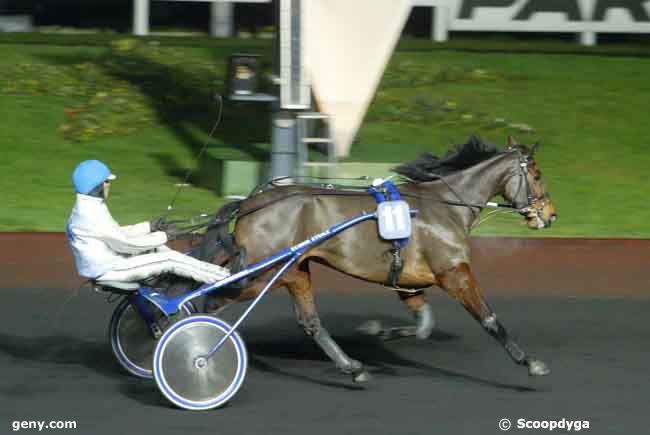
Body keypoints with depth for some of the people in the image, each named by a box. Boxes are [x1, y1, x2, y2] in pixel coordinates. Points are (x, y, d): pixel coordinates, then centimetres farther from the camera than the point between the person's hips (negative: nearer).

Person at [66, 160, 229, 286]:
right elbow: (125, 244, -22)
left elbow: (118, 234, 16)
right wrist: (163, 237, -12)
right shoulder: (92, 215, -26)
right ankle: (224, 278, -1)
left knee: (158, 250, 14)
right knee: (170, 260, -9)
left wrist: (150, 227, 10)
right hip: (107, 270, -10)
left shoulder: (89, 208, 8)